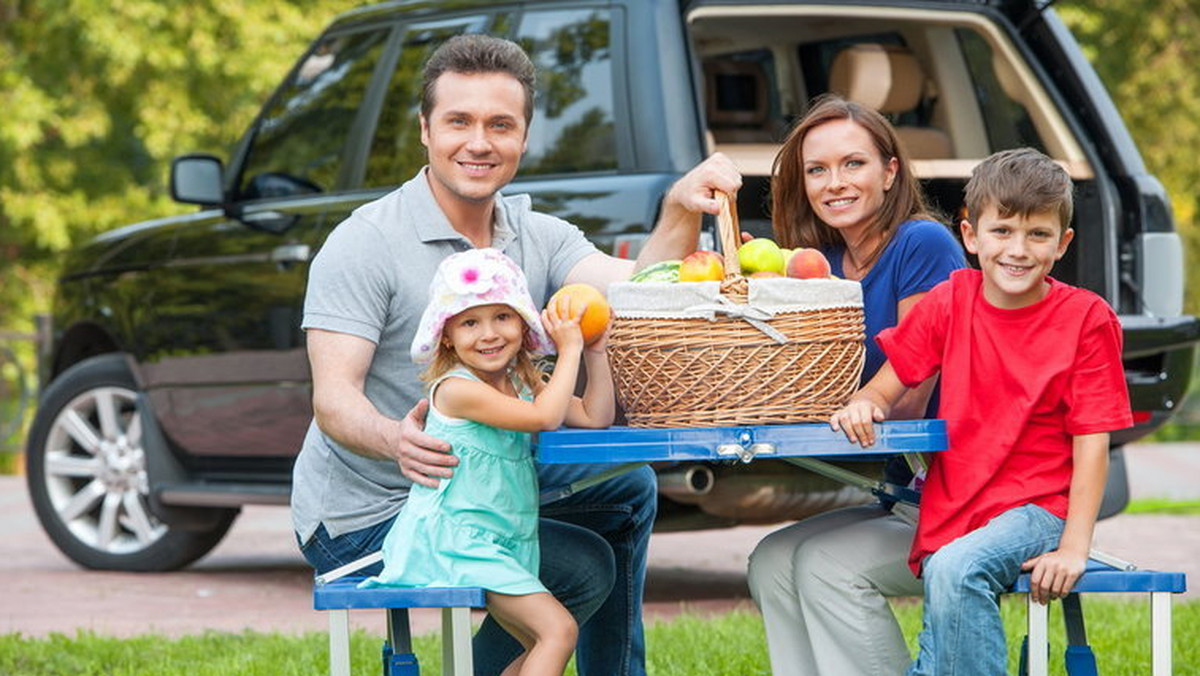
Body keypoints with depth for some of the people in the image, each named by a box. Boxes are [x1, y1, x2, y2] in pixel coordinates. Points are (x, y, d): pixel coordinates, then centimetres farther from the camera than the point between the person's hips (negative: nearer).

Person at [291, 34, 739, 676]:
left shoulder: (537, 238, 3)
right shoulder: (366, 244, -17)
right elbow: (333, 399, -24)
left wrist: (680, 213, -34)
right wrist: (394, 439, -46)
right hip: (364, 517, -8)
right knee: (583, 568, -18)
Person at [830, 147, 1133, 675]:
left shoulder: (1086, 319, -6)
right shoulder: (950, 302, 5)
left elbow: (1092, 443, -8)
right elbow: (892, 382, 10)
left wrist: (1074, 548, -16)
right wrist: (865, 404, -16)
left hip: (1037, 508, -4)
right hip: (950, 508, 4)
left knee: (956, 569, -32)